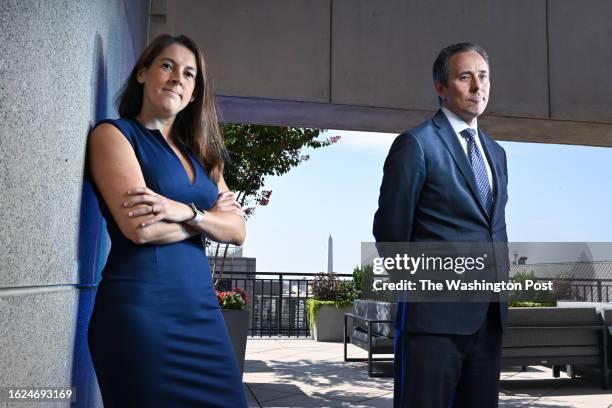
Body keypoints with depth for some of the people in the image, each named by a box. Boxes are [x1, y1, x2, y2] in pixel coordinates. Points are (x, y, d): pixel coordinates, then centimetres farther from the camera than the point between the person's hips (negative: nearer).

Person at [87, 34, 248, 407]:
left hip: (203, 307, 6)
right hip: (141, 307, -5)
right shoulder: (113, 134, 0)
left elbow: (238, 231, 7)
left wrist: (187, 211, -12)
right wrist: (210, 215, 0)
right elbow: (139, 227, -15)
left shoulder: (199, 154, 18)